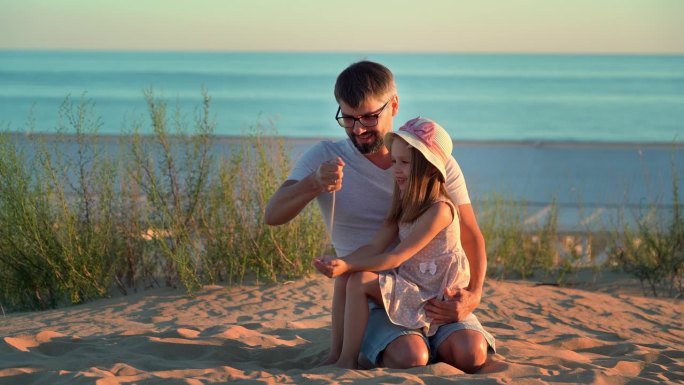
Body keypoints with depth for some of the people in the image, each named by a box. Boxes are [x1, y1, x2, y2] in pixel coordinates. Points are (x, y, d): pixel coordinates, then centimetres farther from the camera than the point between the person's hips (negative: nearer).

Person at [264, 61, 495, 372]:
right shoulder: (325, 157, 1)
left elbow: (471, 237, 4)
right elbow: (272, 216, -9)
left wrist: (473, 295, -15)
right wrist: (313, 183, -30)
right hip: (369, 299, -2)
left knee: (471, 352, -26)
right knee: (409, 357, -31)